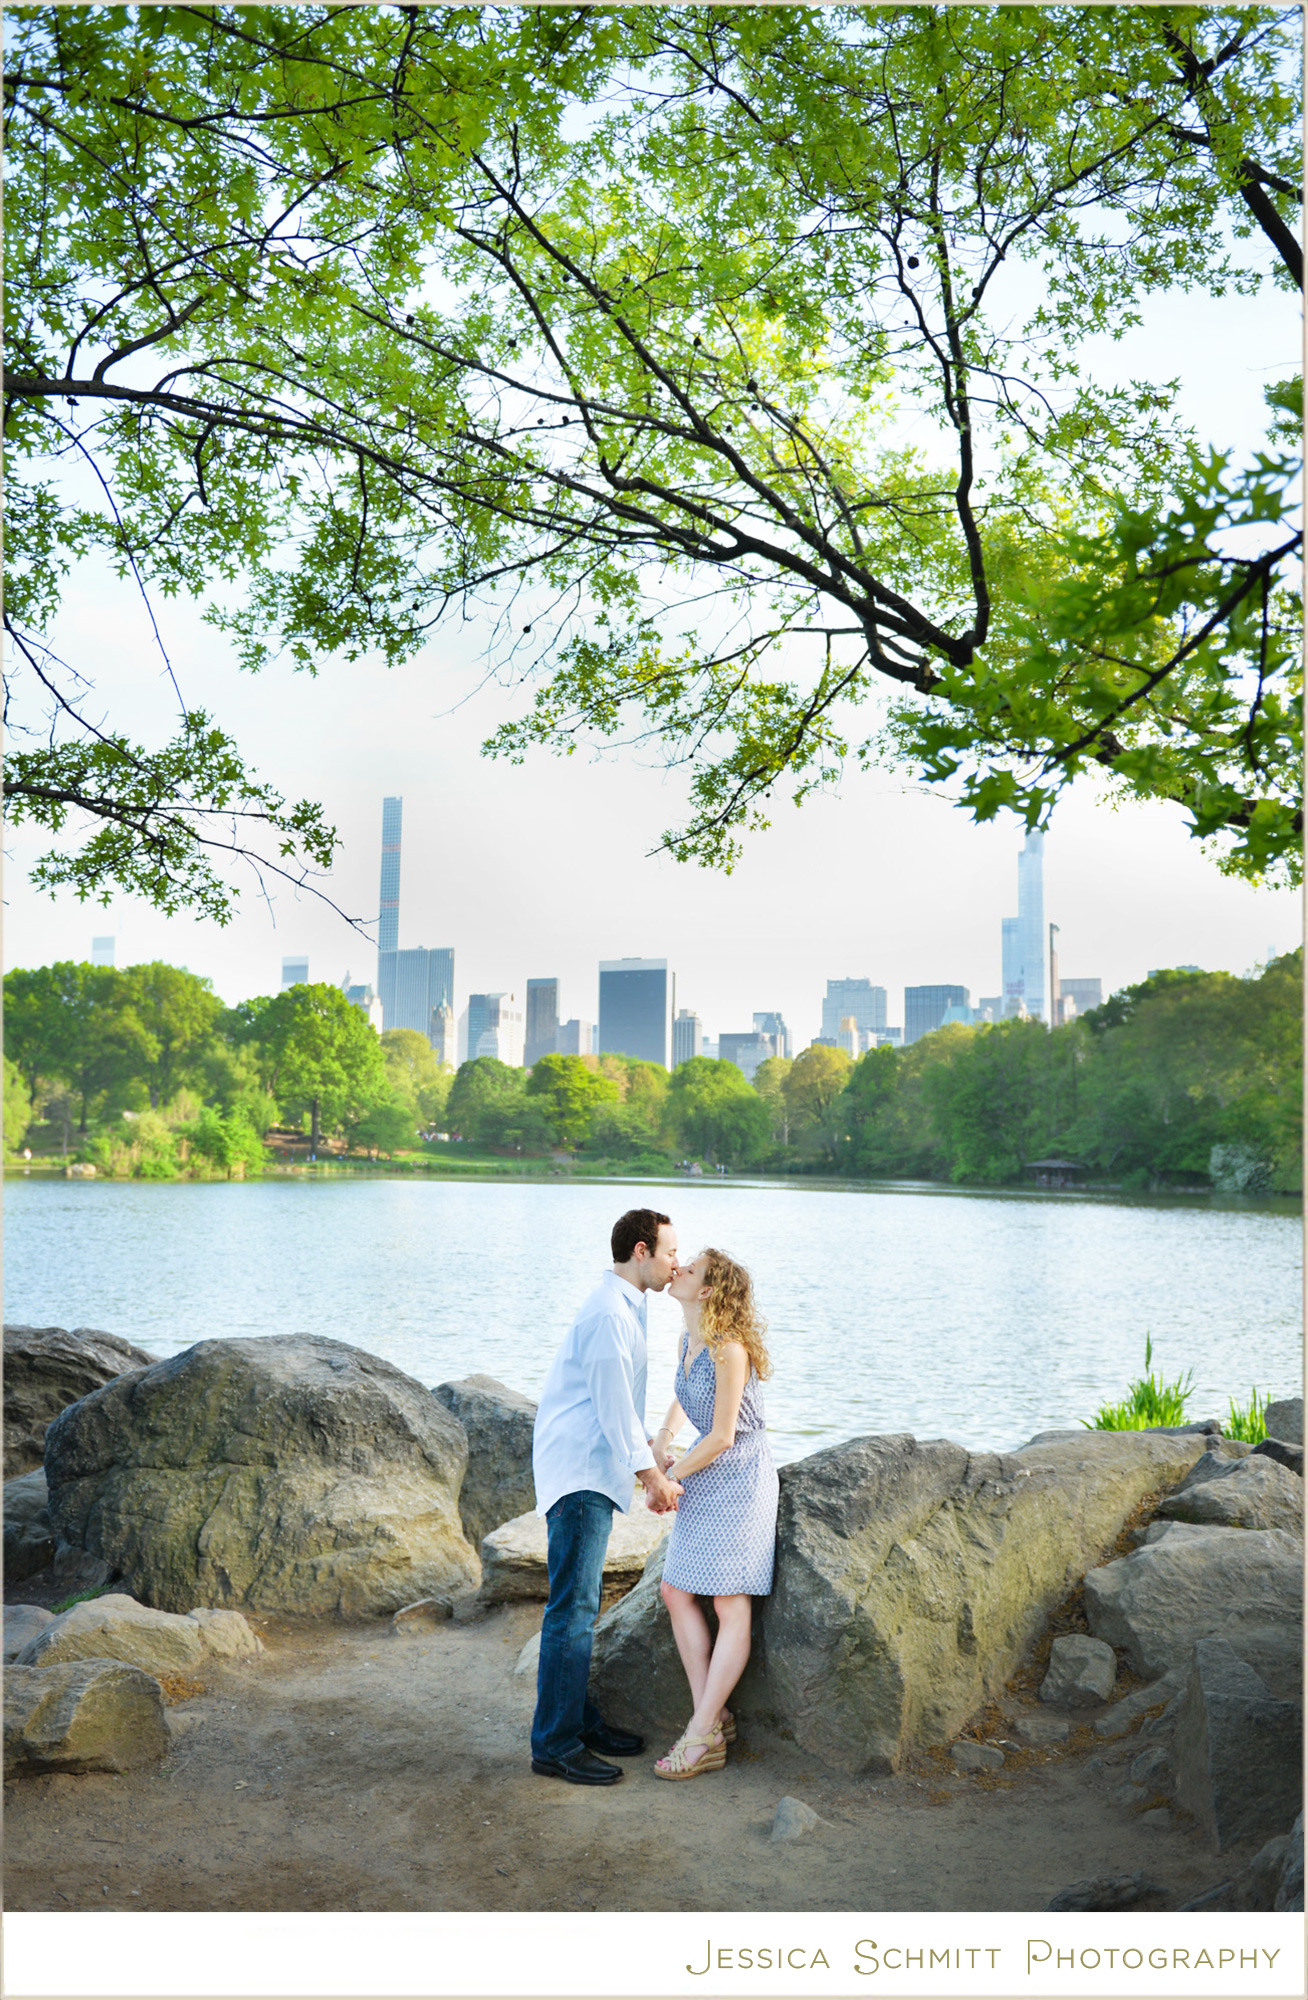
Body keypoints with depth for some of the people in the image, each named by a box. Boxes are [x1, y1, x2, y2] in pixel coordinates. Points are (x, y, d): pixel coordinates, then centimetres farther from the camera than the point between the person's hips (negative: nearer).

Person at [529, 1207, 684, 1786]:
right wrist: (650, 1475, -11)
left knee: (581, 1606, 16)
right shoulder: (609, 1313, -18)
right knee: (572, 1608, -8)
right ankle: (555, 1745, -3)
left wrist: (650, 1456, 22)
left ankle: (579, 1721, 24)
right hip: (581, 1473, -11)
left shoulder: (624, 1307, 16)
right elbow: (613, 1405, -18)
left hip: (589, 1471, 11)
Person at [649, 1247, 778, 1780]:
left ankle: (703, 1736, -1)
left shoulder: (729, 1349, -21)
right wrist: (663, 1436, 9)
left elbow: (722, 1437, -18)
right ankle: (713, 1716, 11)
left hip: (738, 1477, -9)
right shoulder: (687, 1342, 5)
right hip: (705, 1476, 9)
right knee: (676, 1591, 6)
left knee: (731, 1607, -3)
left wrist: (668, 1477, -9)